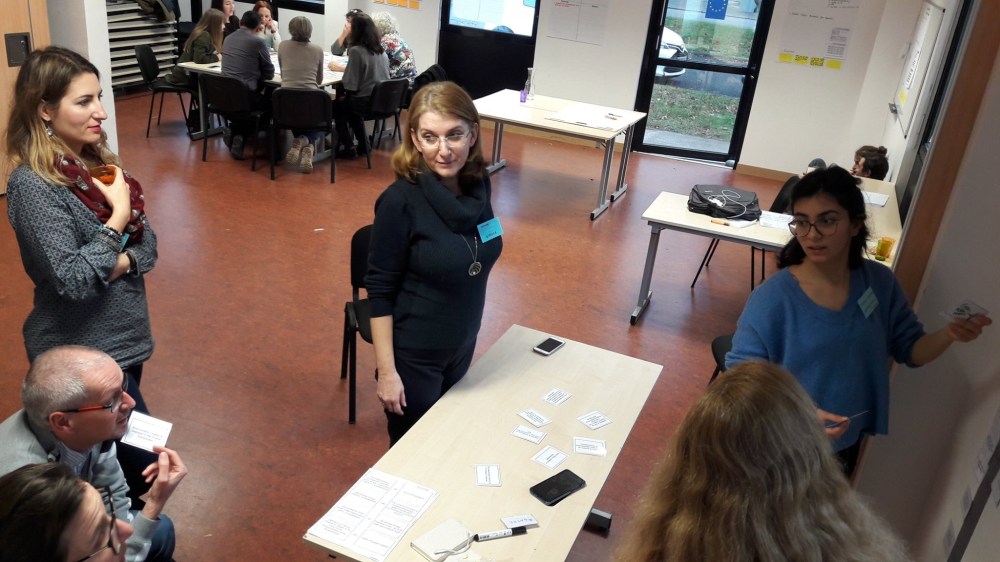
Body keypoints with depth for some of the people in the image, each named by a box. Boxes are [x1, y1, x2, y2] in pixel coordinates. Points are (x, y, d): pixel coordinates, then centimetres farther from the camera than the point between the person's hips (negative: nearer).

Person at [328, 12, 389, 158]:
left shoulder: (356, 50, -15)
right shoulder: (380, 50, 7)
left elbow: (351, 84, -18)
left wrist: (339, 69, 1)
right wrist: (343, 68, 24)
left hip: (366, 101, -7)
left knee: (335, 105, 21)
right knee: (349, 102, 33)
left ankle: (348, 147, 19)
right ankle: (362, 143, 30)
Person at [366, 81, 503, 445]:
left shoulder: (478, 185, -7)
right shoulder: (401, 201, -24)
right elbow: (380, 290, -18)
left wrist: (468, 330, 15)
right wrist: (387, 371, -17)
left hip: (462, 344, 6)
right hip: (413, 353, -5)